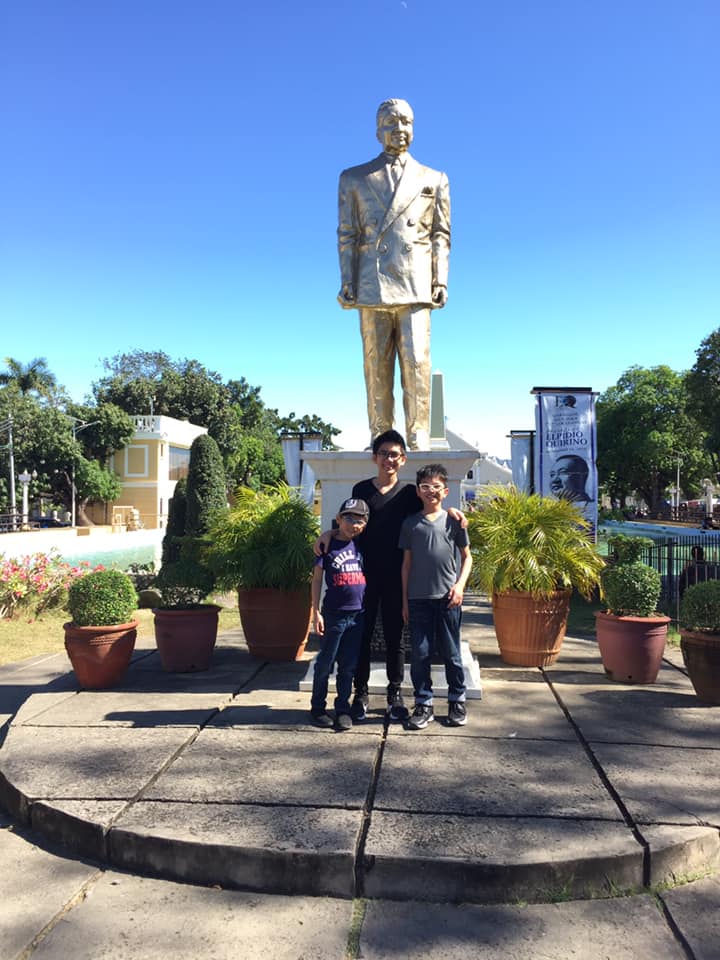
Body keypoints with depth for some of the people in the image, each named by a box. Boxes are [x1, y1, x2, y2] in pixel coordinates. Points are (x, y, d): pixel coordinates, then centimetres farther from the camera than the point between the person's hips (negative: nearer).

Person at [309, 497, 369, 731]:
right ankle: (317, 707, 21)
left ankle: (343, 709, 21)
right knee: (325, 663, 7)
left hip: (358, 615, 4)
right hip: (333, 614, -3)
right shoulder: (328, 545, -6)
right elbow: (317, 578, -3)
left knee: (348, 666, 10)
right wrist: (316, 612, -6)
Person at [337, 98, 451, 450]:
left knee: (416, 363, -10)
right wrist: (347, 282, 2)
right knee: (376, 367, -1)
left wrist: (440, 281, 2)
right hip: (372, 288, 1)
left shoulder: (434, 180, 19)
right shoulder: (353, 179, 18)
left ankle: (419, 440, -6)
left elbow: (440, 235, 13)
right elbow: (346, 235, 12)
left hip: (415, 288, 0)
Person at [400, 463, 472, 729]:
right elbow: (407, 563, 9)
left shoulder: (454, 520, 3)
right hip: (418, 599, 1)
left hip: (447, 598, -1)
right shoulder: (410, 524, 6)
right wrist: (404, 600, 7)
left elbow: (467, 557, 9)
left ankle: (457, 701, 25)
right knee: (420, 654, 5)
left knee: (451, 653, 9)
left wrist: (460, 584, -6)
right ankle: (423, 705, 17)